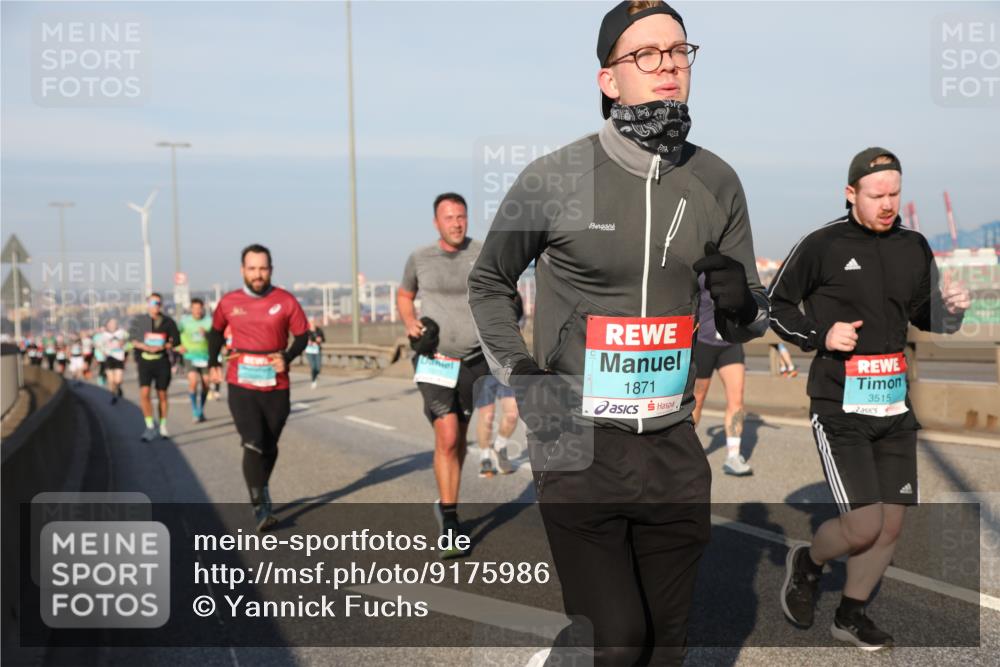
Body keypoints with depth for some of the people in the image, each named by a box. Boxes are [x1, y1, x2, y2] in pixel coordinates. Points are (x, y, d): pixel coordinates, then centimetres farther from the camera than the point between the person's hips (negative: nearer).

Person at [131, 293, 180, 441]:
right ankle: (150, 426, -1)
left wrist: (162, 346, -14)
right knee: (144, 393, -13)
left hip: (162, 361, 0)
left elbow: (176, 341, 2)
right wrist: (145, 347, -13)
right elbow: (134, 341, 5)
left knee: (162, 395, 6)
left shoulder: (168, 322, 1)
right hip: (144, 361, 0)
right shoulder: (139, 321, 2)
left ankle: (162, 426, 21)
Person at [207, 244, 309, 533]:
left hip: (276, 386, 1)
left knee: (270, 447, 14)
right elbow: (216, 331, 20)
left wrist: (287, 357, -14)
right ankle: (260, 508, -10)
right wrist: (213, 363, 16)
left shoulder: (285, 301, -3)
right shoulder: (229, 302, 2)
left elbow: (302, 336, 3)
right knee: (253, 445, -12)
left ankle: (262, 492, 38)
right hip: (241, 385, -1)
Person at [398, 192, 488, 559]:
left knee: (459, 438, 14)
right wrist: (410, 324, -2)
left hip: (473, 361, 2)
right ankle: (450, 522, -3)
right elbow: (404, 295, 17)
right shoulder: (419, 259, -1)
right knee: (446, 438, -13)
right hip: (435, 362, -1)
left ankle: (446, 504, 33)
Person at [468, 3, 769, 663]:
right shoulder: (554, 177, -7)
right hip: (576, 444, -4)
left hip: (673, 448, 4)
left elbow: (744, 323, 12)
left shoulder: (717, 182, 4)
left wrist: (741, 306, -11)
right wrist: (519, 372, -3)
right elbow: (489, 284, 9)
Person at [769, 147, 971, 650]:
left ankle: (850, 615, 29)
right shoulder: (822, 245, -7)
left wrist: (952, 309, -2)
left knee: (892, 525, 8)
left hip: (895, 406, 6)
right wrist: (820, 335, -14)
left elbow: (926, 317, 20)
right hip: (840, 407, -5)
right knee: (863, 528, -11)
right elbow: (777, 306, 1)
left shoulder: (915, 247, 9)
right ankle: (807, 563, 22)